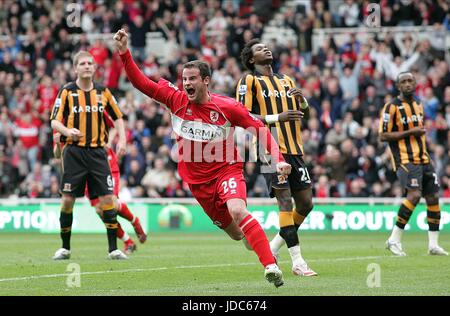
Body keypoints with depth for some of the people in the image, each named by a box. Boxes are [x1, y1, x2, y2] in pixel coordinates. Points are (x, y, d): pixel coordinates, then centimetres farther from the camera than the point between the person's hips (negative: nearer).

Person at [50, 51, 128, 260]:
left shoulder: (103, 92, 8)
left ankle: (113, 248, 0)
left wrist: (122, 139, 4)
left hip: (97, 152, 2)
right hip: (74, 151, -2)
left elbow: (117, 117, 19)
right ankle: (65, 248, 12)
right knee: (68, 199, -2)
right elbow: (54, 121, -4)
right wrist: (67, 131, -25)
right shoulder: (67, 92, -1)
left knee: (107, 198, -6)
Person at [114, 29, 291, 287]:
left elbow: (260, 129, -4)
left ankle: (271, 265, -31)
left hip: (227, 170, -3)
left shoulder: (227, 106, -13)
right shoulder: (177, 100, -6)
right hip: (197, 179, 3)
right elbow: (142, 83, -6)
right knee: (234, 232, 6)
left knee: (238, 211, -32)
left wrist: (278, 159, -14)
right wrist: (124, 52, -17)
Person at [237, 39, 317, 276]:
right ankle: (297, 262, -14)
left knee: (305, 203, 4)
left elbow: (304, 116, 23)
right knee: (285, 201, -14)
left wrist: (303, 101, 0)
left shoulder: (286, 80, 20)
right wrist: (276, 117, -18)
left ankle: (273, 248, 21)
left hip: (294, 149, 7)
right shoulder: (249, 81, 1)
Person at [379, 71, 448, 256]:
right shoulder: (392, 107, -7)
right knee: (414, 194, -24)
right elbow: (383, 136, -12)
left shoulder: (419, 105, 16)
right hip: (405, 160, -8)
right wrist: (410, 132, -17)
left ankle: (433, 244, 10)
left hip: (423, 159, 8)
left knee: (433, 197, 3)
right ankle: (394, 240, -16)